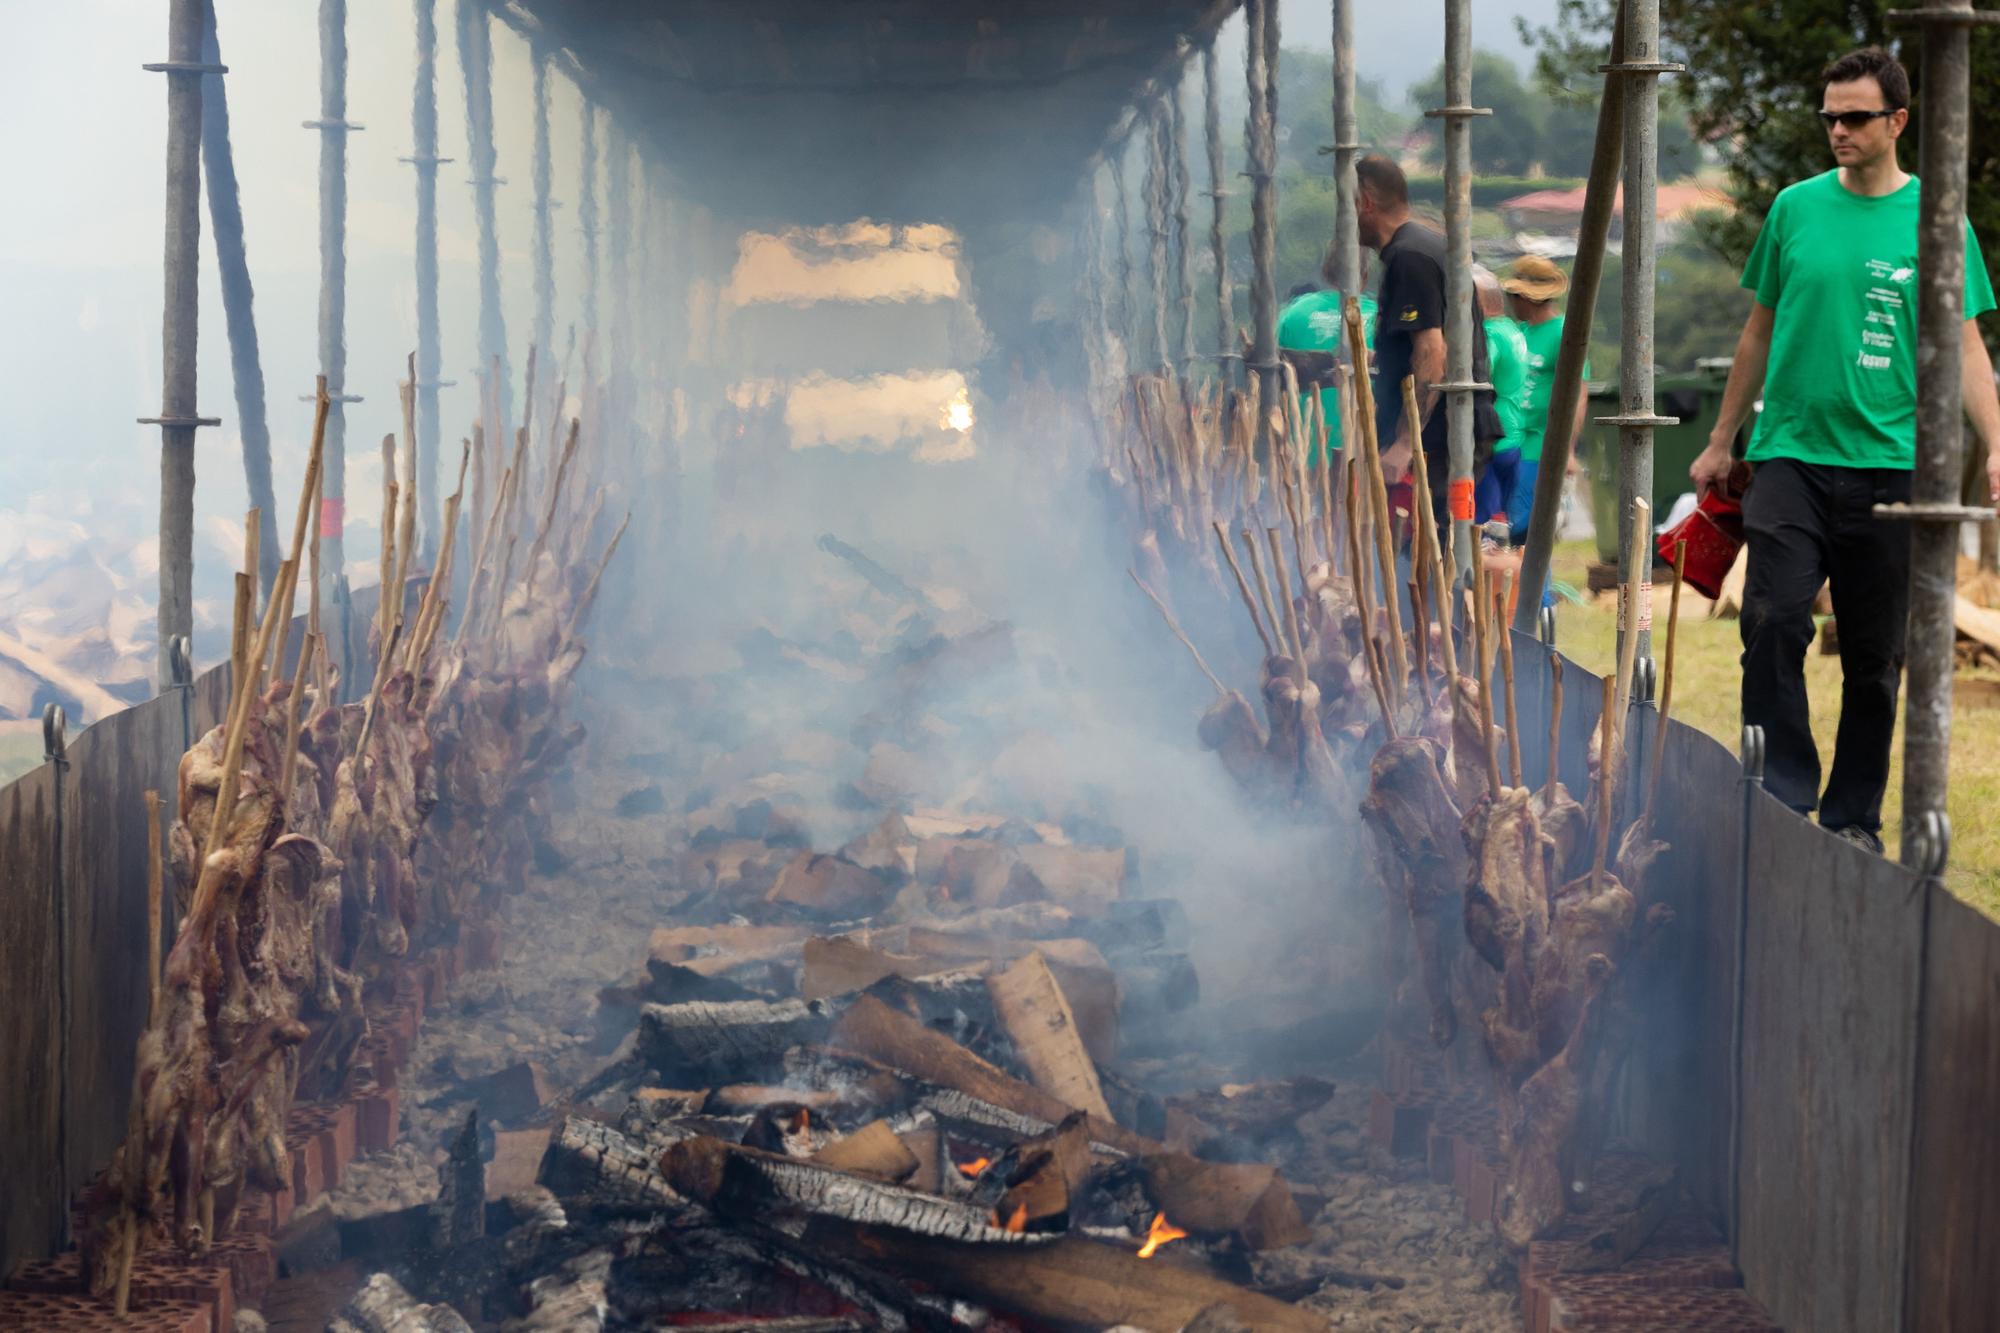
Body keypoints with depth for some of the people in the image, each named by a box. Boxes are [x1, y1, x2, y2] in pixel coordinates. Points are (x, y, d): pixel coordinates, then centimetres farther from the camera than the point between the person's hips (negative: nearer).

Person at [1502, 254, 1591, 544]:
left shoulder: (1564, 334, -10)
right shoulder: (1521, 332, 14)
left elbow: (1578, 398, -16)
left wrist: (1567, 450, -24)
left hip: (1539, 453, -8)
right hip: (1510, 446, 8)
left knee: (1521, 529, -15)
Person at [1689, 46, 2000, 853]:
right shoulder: (1795, 208, 7)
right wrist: (1721, 443, 17)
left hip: (1887, 462, -1)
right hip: (1790, 454, 1)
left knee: (1875, 655, 5)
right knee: (1773, 622, -14)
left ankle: (1853, 817, 17)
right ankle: (1783, 792, -5)